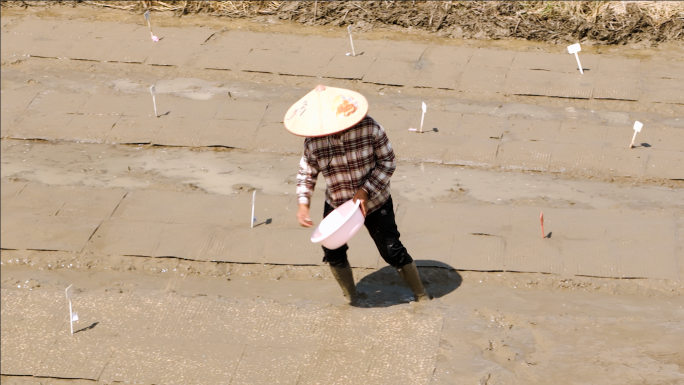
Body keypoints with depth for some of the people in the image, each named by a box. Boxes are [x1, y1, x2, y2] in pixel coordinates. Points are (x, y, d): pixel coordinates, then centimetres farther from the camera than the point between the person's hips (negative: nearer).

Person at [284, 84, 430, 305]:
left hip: (374, 202, -3)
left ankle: (422, 296, 21)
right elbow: (306, 174, -4)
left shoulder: (369, 128, -24)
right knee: (333, 253, 6)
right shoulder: (313, 143, -18)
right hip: (336, 204, 3)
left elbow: (387, 161, -15)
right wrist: (303, 204, -21)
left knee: (393, 252, 0)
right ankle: (352, 298, 32)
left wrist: (365, 190, -26)